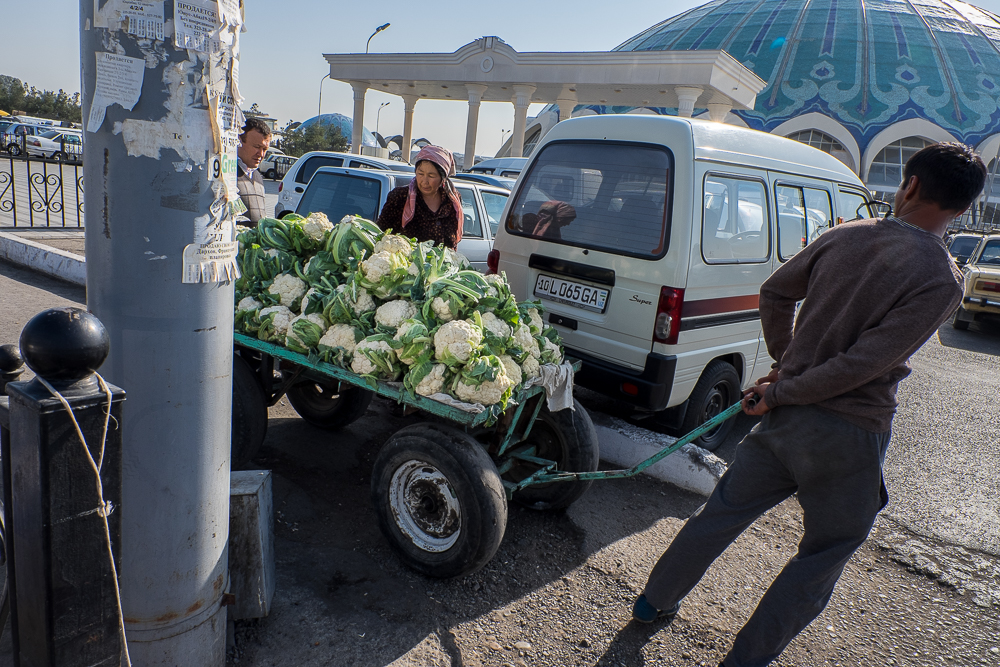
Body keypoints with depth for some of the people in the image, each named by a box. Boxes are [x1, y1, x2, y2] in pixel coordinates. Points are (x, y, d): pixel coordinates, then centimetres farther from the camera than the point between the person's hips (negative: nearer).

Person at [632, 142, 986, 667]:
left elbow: (774, 295, 11)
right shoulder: (941, 280, -15)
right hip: (846, 434, -5)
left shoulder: (844, 237, 0)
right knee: (824, 554, 17)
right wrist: (780, 392, -9)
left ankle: (653, 602, 36)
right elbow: (859, 366, -21)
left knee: (722, 512, 20)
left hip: (785, 418, 5)